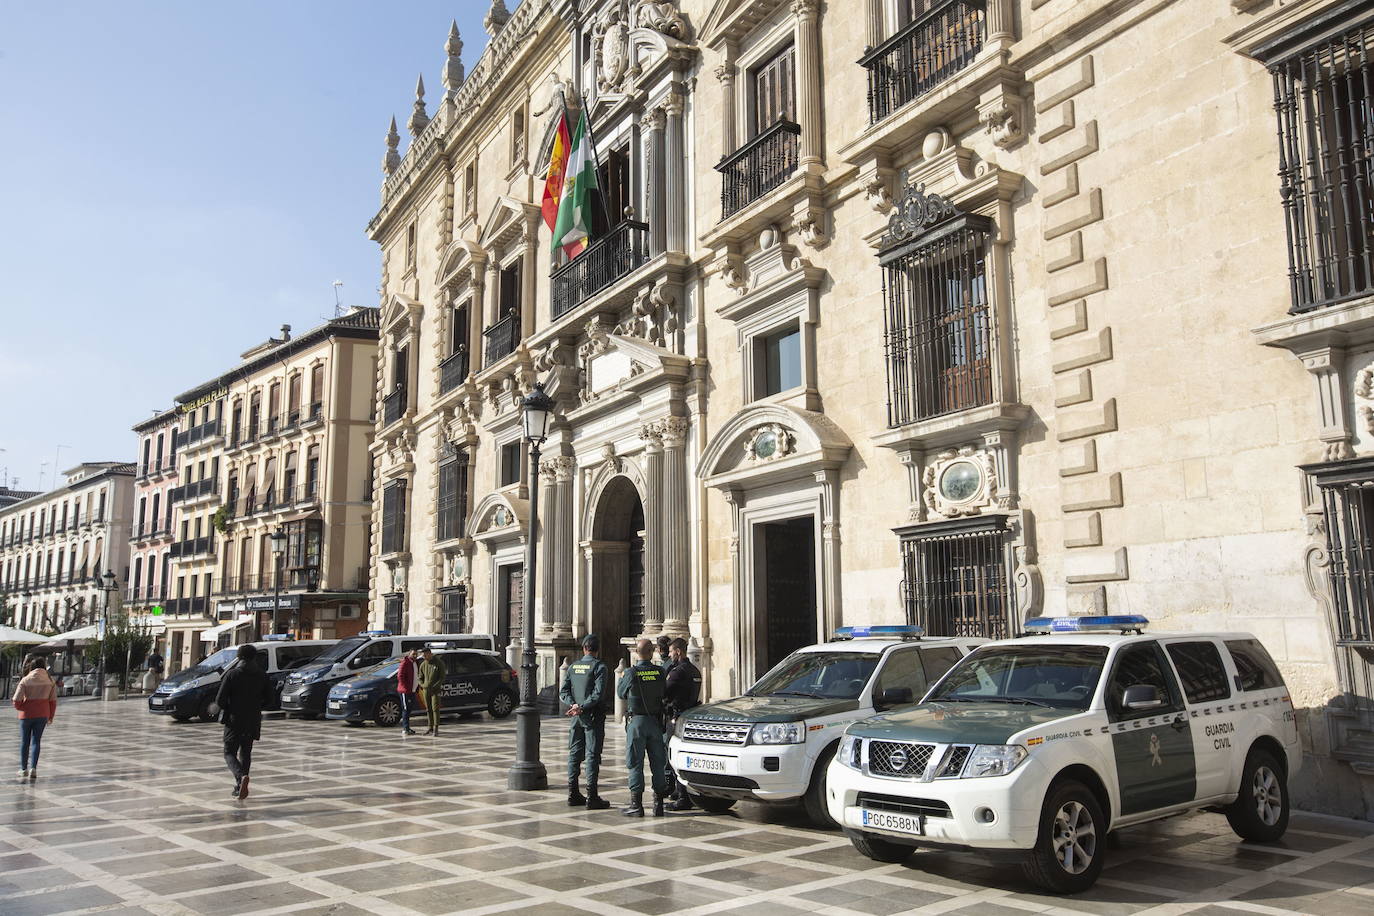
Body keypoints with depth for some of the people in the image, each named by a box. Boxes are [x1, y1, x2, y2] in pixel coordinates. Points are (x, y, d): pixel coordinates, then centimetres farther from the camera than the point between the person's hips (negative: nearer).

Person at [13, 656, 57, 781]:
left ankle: (24, 769, 22)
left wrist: (20, 708, 10)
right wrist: (51, 716, 12)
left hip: (27, 714, -1)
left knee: (24, 741, 13)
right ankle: (33, 768, -5)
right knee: (36, 741, 7)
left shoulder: (25, 680, -10)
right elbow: (53, 700, 1)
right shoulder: (50, 681, -3)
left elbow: (17, 700, -13)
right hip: (43, 714, 1)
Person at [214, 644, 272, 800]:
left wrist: (228, 709, 9)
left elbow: (220, 700, -11)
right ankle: (240, 786, 16)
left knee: (230, 753, 5)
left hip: (234, 720, -4)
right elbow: (268, 698, 4)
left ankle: (241, 776, -21)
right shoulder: (262, 675, 1)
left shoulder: (232, 674, -10)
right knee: (245, 753, 17)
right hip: (253, 721, 4)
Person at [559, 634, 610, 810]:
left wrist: (573, 705, -7)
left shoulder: (573, 666, 9)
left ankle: (573, 794, 17)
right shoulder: (599, 666, -9)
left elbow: (563, 691, 4)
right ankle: (591, 797, -4)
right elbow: (598, 693, -18)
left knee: (574, 753, 13)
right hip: (593, 716, -6)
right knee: (592, 755, -4)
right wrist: (582, 707, -15)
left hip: (576, 716, 6)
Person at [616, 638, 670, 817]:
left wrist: (621, 679, 24)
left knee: (635, 763, 2)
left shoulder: (632, 673, -10)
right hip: (656, 721, 3)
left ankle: (636, 804, 1)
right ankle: (658, 804, 12)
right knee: (657, 763, 9)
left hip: (636, 721, -3)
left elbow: (620, 693, 6)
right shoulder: (660, 672, -2)